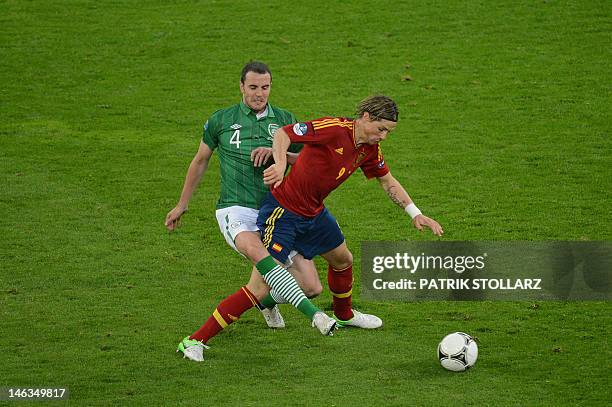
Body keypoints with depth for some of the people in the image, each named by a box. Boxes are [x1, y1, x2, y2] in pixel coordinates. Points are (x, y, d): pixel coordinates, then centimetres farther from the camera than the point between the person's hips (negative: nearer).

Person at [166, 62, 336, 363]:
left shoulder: (284, 120, 10)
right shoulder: (221, 120, 6)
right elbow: (200, 161, 20)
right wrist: (182, 205, 27)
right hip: (236, 211, -3)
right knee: (258, 252, -40)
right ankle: (314, 315, -47)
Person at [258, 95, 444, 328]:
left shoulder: (370, 149, 1)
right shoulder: (335, 129, -24)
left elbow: (387, 182, 15)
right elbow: (283, 133, -24)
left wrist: (415, 214, 7)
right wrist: (280, 164, -42)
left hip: (314, 211, 9)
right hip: (283, 211, -9)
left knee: (343, 260, 22)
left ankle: (344, 315, 45)